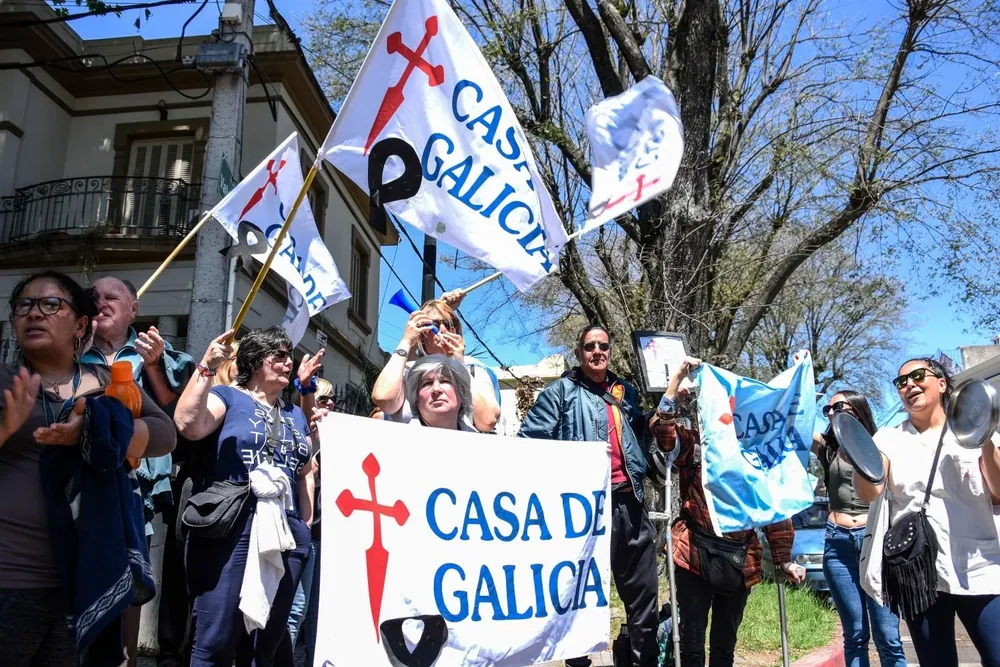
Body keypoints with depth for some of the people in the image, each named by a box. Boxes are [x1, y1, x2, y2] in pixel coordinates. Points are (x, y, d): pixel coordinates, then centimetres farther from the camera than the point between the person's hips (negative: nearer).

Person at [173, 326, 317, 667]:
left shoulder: (296, 414, 20)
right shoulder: (228, 396, 4)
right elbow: (188, 426, -15)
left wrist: (306, 525, 12)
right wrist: (206, 368, -17)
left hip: (285, 533, 6)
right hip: (231, 527, -5)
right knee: (216, 639, -6)